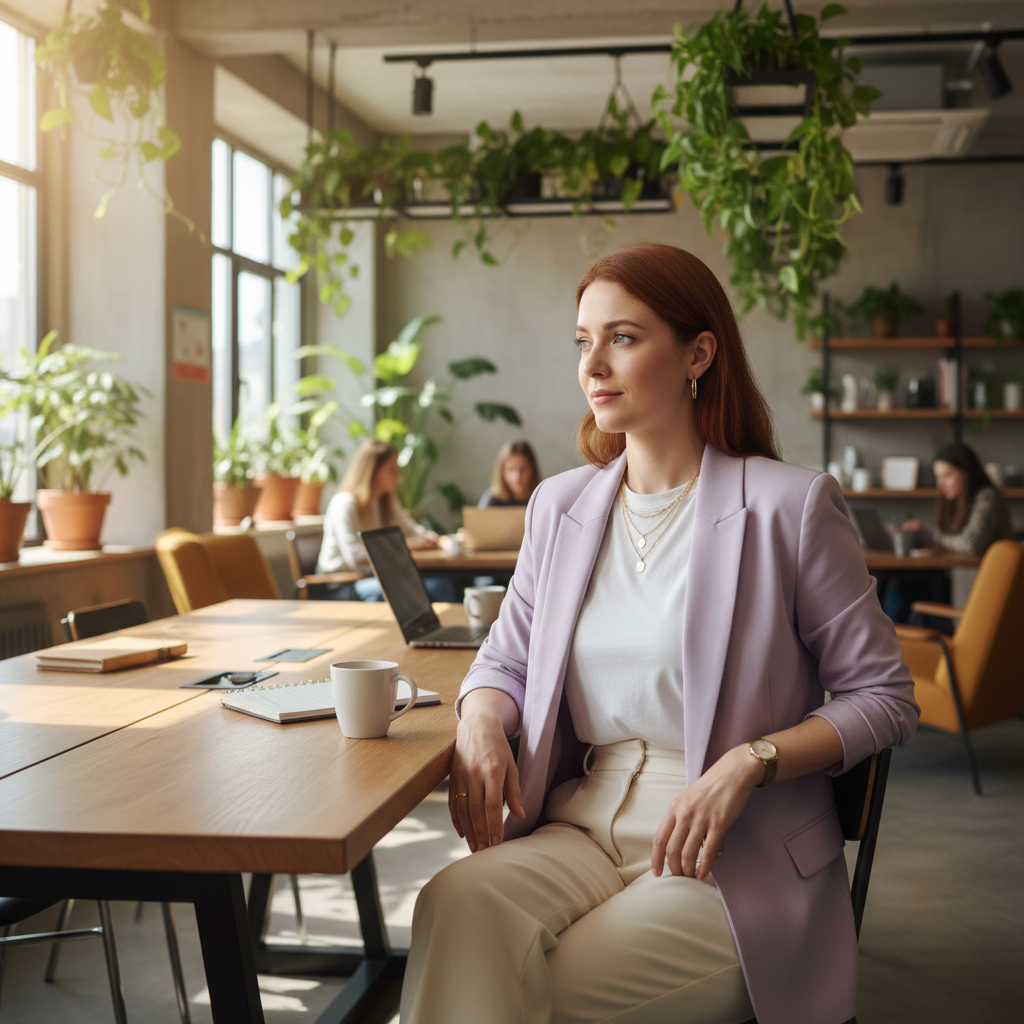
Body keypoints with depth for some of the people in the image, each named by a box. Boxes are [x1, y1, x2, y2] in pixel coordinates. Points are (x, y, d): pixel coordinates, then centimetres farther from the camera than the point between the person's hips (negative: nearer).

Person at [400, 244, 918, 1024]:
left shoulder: (790, 504, -3)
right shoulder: (560, 506, 14)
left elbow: (883, 697, -1)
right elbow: (508, 659, 22)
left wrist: (748, 764, -16)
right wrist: (480, 721, -2)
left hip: (736, 851, -4)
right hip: (583, 821, 4)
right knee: (457, 903, -30)